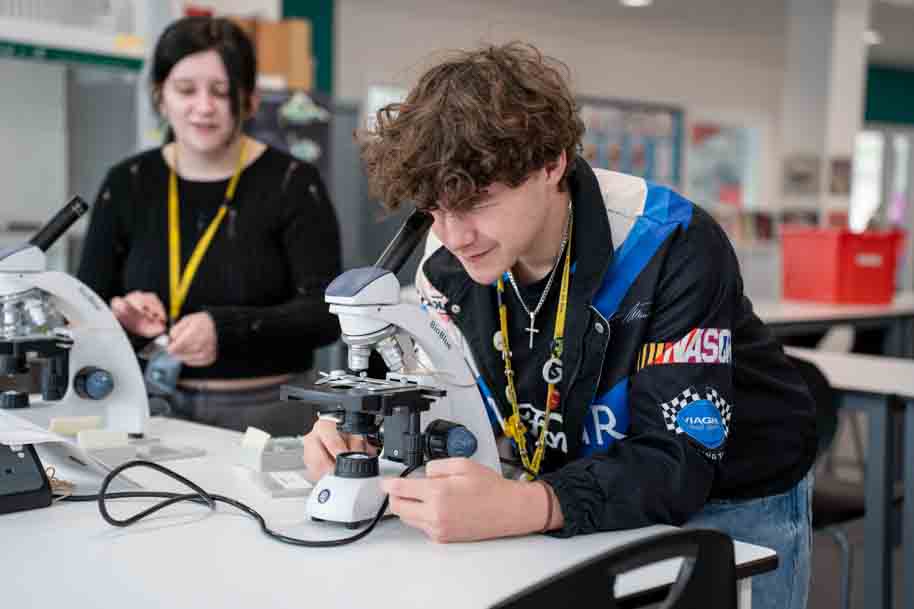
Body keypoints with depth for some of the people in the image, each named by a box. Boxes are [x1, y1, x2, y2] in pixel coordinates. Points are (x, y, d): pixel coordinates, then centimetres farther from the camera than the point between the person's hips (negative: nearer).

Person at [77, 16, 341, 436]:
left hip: (266, 413, -2)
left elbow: (326, 314, -11)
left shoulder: (292, 184, -5)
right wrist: (122, 317, -15)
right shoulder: (128, 184, 5)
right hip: (155, 408, 3)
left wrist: (226, 328, -25)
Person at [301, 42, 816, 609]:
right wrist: (368, 444, -27)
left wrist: (518, 508, -49)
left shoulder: (672, 247, -30)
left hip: (734, 504, -4)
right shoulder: (450, 257, -13)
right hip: (590, 506, 4)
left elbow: (677, 459, -34)